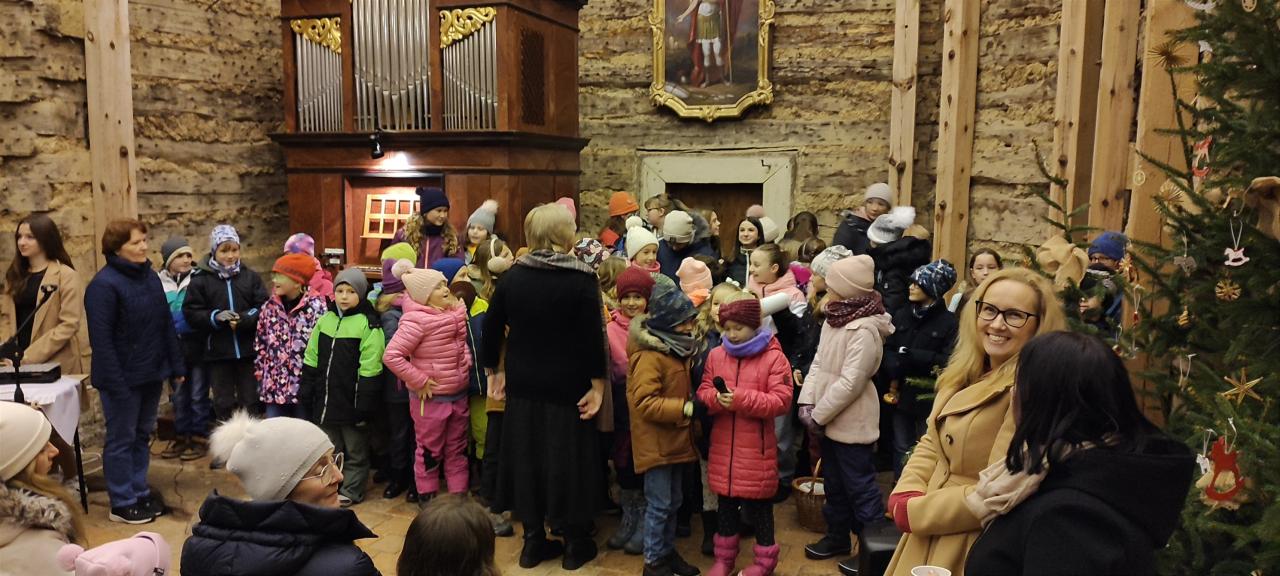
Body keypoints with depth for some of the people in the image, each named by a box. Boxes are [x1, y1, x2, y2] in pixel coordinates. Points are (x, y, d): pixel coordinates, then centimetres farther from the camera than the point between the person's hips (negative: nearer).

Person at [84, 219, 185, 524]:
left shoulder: (150, 277, 8)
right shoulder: (104, 285, -15)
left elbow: (166, 325, 12)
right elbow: (101, 339, -18)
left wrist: (176, 366, 9)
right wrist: (115, 382, -20)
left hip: (151, 374, 7)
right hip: (123, 378, -7)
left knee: (142, 436, 16)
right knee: (121, 440, 4)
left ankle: (140, 492, 28)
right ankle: (122, 503, 15)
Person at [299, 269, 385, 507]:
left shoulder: (368, 324, -12)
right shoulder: (325, 320, 7)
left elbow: (369, 370, -15)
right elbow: (311, 360, 12)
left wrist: (364, 404, -16)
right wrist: (305, 393, 9)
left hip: (351, 399, -6)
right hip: (326, 399, 6)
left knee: (355, 451, 9)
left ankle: (351, 490, 22)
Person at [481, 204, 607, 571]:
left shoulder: (512, 276, 0)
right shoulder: (582, 279, -12)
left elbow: (491, 328, 3)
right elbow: (593, 336, -15)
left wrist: (493, 371, 14)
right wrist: (598, 384, -8)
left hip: (523, 385, 4)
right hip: (568, 388, -3)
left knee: (527, 455, 14)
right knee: (569, 458, 9)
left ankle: (533, 540, 24)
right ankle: (575, 544, 20)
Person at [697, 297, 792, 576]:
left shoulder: (774, 357, -9)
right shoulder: (716, 355, 6)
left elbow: (781, 401, -15)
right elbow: (703, 391, 7)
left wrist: (741, 399, -23)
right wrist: (717, 398, -17)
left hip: (756, 447, -4)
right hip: (723, 445, 4)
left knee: (758, 505, 8)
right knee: (726, 503, 16)